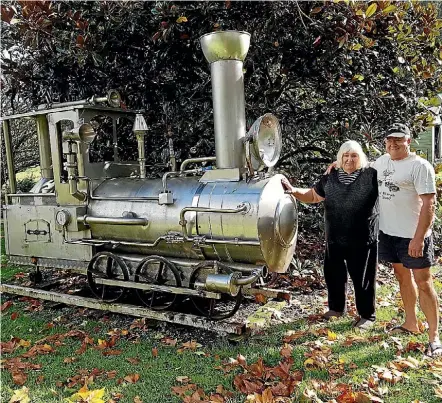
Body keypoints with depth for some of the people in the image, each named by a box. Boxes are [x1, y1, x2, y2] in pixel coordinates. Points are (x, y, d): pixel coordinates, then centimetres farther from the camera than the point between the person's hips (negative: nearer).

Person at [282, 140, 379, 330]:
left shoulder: (372, 175, -6)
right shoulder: (330, 178, 7)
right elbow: (312, 196, 15)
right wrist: (294, 190, 2)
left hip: (363, 240, -4)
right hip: (334, 239, 5)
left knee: (362, 278, 8)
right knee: (333, 274, 17)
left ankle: (367, 315, 27)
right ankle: (336, 307, 40)